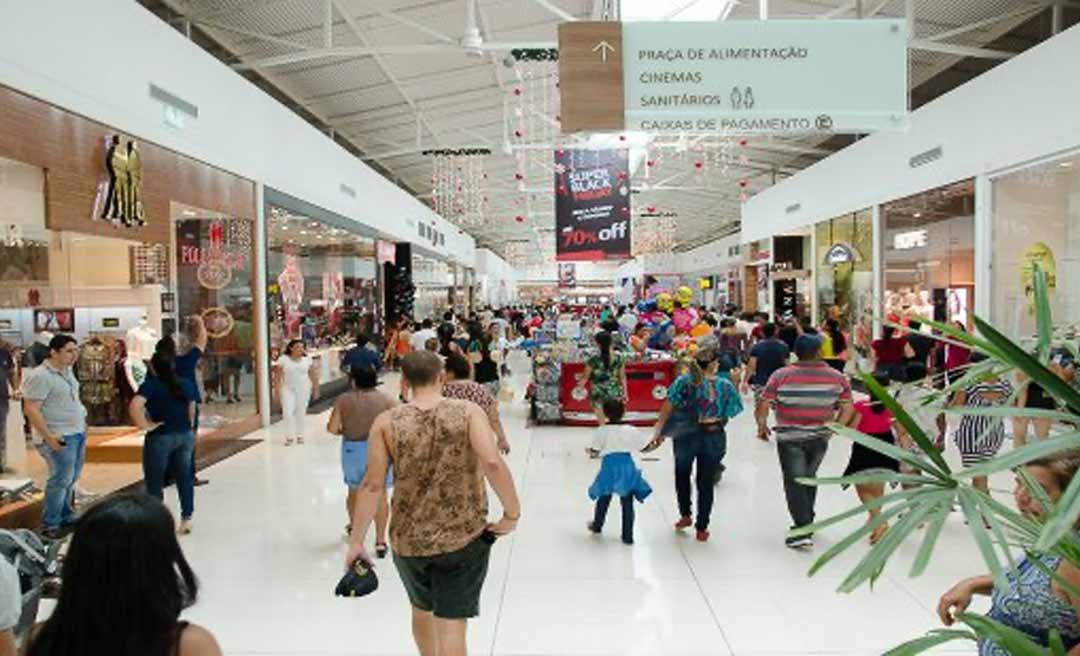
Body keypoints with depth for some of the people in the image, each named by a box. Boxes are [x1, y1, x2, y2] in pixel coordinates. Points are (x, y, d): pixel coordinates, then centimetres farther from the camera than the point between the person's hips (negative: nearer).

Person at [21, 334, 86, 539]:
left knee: (71, 479, 16)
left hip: (77, 432, 9)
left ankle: (67, 517, 28)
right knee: (62, 479, -5)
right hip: (60, 437, -9)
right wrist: (48, 437, -22)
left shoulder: (67, 371, 10)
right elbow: (31, 409, -19)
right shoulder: (41, 376, -17)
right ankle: (49, 526, 6)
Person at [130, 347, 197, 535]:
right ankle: (187, 518, 17)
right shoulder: (186, 384, 4)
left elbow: (134, 406, -29)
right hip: (185, 436, 5)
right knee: (184, 478, 12)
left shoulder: (151, 385, -12)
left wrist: (145, 426, -18)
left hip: (160, 437, -5)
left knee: (154, 482, 8)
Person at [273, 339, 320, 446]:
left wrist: (316, 389, 3)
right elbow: (277, 376, -5)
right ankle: (289, 436, 6)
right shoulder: (283, 359, -7)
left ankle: (300, 435, 21)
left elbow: (314, 375, 3)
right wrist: (277, 391, -8)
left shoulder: (307, 359, -2)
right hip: (288, 389, -1)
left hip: (303, 389, 1)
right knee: (287, 412, -7)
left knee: (301, 412, 7)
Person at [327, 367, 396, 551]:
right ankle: (380, 540, 2)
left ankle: (354, 527, 43)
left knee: (354, 490, 22)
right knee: (380, 493, 5)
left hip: (353, 449, 1)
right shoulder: (386, 400, -7)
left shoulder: (344, 400, -6)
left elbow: (332, 428, -8)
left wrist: (345, 431, 11)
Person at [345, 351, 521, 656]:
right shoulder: (468, 411, -7)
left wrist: (356, 542, 0)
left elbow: (372, 484, -6)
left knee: (422, 610, 28)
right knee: (451, 626, 5)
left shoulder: (386, 422, -3)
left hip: (407, 540, 3)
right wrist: (512, 513, -10)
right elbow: (492, 463, -21)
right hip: (463, 538, -2)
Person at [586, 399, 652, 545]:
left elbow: (595, 453, -5)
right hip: (627, 467, 0)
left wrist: (589, 451, 17)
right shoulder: (631, 430, -4)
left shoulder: (601, 431, -8)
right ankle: (628, 536, 12)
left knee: (603, 499, 20)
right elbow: (644, 447, 1)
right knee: (627, 503, 8)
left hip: (609, 467, 0)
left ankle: (597, 525, 42)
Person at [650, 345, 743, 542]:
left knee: (682, 474, 26)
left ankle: (685, 515, 29)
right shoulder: (725, 385, -10)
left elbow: (667, 409, -14)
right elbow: (730, 412, -3)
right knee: (706, 483, 13)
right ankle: (701, 529, 19)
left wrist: (659, 432, -9)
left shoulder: (683, 382, -12)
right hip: (714, 437, 0)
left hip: (686, 436, 0)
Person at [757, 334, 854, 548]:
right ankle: (806, 521, 33)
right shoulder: (837, 377, -1)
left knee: (794, 483, 3)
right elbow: (848, 408, 1)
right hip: (820, 438, 4)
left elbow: (763, 405, -10)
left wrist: (762, 426, 6)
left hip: (790, 439, -3)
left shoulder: (781, 376, -10)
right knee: (809, 479, 22)